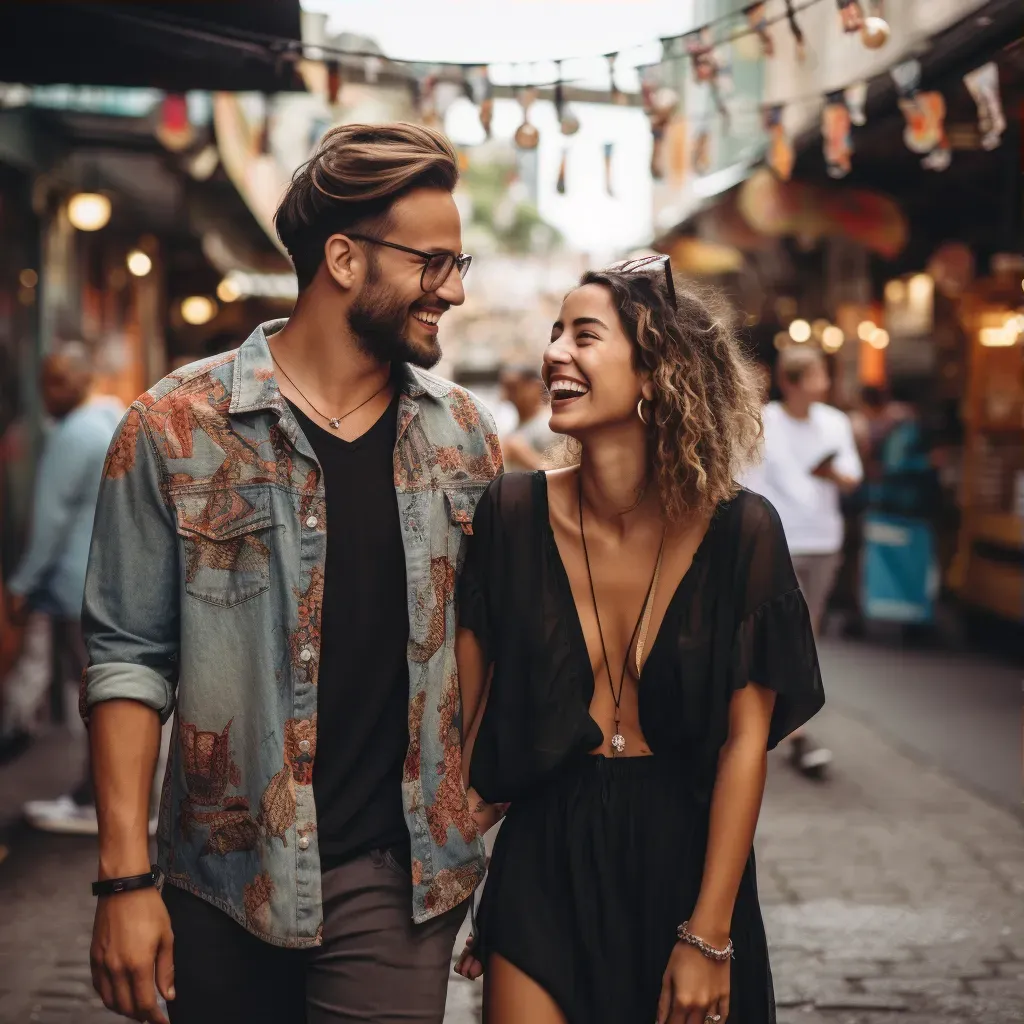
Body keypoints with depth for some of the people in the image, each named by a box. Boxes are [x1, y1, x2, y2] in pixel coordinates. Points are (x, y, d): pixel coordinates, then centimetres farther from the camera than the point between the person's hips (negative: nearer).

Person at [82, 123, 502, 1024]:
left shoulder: (464, 434, 3)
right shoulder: (178, 428, -6)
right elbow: (130, 659, -5)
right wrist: (124, 876, -10)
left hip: (399, 878, 2)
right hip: (227, 876, -1)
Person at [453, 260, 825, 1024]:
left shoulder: (740, 532, -12)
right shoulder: (514, 513, -9)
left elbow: (745, 740, -9)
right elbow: (466, 708, -3)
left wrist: (708, 937, -10)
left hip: (686, 856, 0)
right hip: (546, 859, 0)